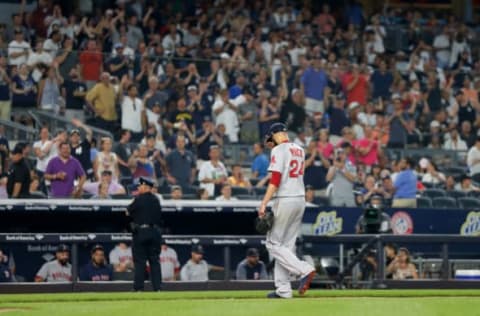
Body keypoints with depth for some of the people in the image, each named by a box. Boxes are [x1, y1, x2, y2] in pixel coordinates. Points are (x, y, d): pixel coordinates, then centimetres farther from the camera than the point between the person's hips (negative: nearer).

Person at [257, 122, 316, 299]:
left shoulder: (278, 150, -10)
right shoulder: (299, 150, 13)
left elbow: (275, 180, -17)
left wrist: (264, 204, -18)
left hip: (285, 200, -8)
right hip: (300, 199, 8)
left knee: (273, 244, -2)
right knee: (287, 244, 10)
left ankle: (304, 270, -16)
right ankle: (283, 289, 8)